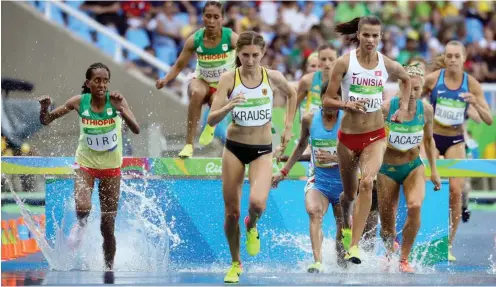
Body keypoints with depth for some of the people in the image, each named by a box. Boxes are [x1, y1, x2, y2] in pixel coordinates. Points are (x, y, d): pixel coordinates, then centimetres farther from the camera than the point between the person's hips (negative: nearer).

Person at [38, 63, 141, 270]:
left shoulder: (115, 100, -16)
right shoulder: (79, 102, -12)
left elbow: (136, 130, -28)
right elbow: (46, 121, -5)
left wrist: (122, 111, -44)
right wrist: (44, 108, -27)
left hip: (111, 167, 0)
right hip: (86, 163, 0)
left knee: (108, 227, 6)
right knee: (82, 208, -29)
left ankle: (109, 267, 25)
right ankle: (81, 225, 6)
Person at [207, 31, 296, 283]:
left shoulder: (273, 77, -5)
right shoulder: (229, 79, -9)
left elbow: (292, 94, 18)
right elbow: (211, 120, -15)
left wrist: (288, 127, 13)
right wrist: (228, 107, -34)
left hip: (262, 150, 0)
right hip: (234, 148, 0)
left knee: (257, 203, -24)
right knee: (232, 211, 4)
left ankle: (252, 226, 14)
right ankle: (236, 264, 25)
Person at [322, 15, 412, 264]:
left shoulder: (388, 65, -2)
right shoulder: (345, 62, -9)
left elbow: (406, 79, 23)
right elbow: (327, 101, -7)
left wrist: (403, 108, 14)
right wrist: (347, 104, -24)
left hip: (376, 136, 0)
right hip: (348, 135, 0)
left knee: (367, 183, -25)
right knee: (349, 193, 14)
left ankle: (354, 246, -25)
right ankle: (346, 225, 50)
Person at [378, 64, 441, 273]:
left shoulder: (426, 110, -8)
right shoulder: (387, 108, -18)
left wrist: (434, 170, 9)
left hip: (413, 167, 1)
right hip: (387, 169, -1)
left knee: (415, 206, -28)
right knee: (387, 226, 4)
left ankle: (404, 259, -15)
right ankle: (390, 253, 39)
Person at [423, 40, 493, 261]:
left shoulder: (471, 84, -6)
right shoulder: (433, 79, -8)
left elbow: (489, 120, -6)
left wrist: (476, 104, -24)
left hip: (455, 141, 1)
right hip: (432, 137, -1)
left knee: (456, 190, -10)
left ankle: (448, 245, -1)